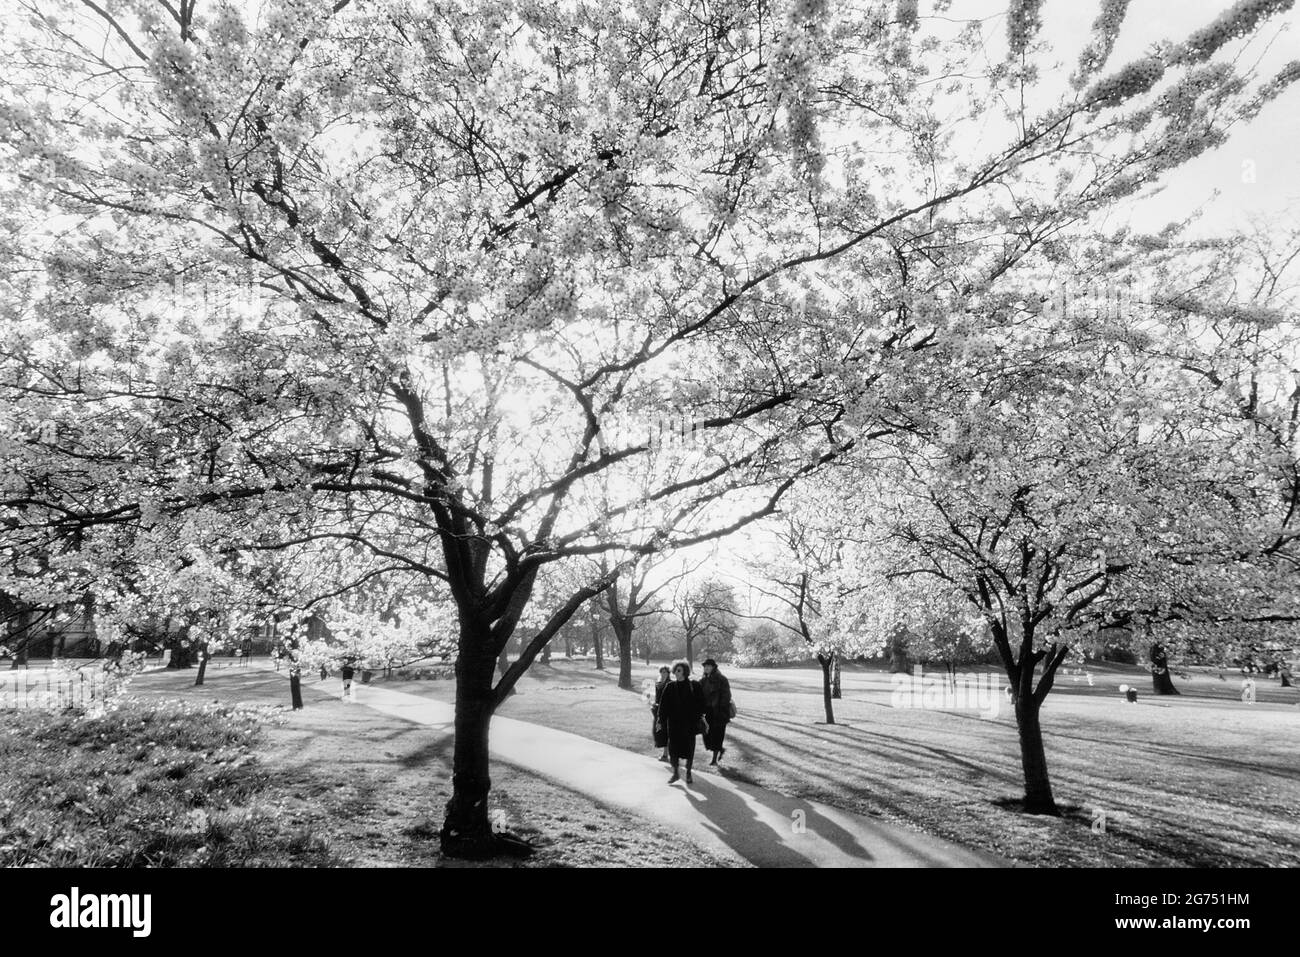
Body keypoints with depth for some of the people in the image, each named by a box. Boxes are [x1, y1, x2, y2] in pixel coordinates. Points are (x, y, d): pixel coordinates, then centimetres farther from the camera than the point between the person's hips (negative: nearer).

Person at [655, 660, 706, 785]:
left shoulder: (694, 686, -5)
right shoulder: (670, 687, -1)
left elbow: (701, 703, 0)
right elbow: (663, 705, 1)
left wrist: (700, 716, -8)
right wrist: (660, 720, -3)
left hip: (689, 723, -1)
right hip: (673, 724, 1)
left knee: (689, 747, 7)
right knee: (673, 747, 0)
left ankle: (688, 773, 25)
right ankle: (676, 773, 15)